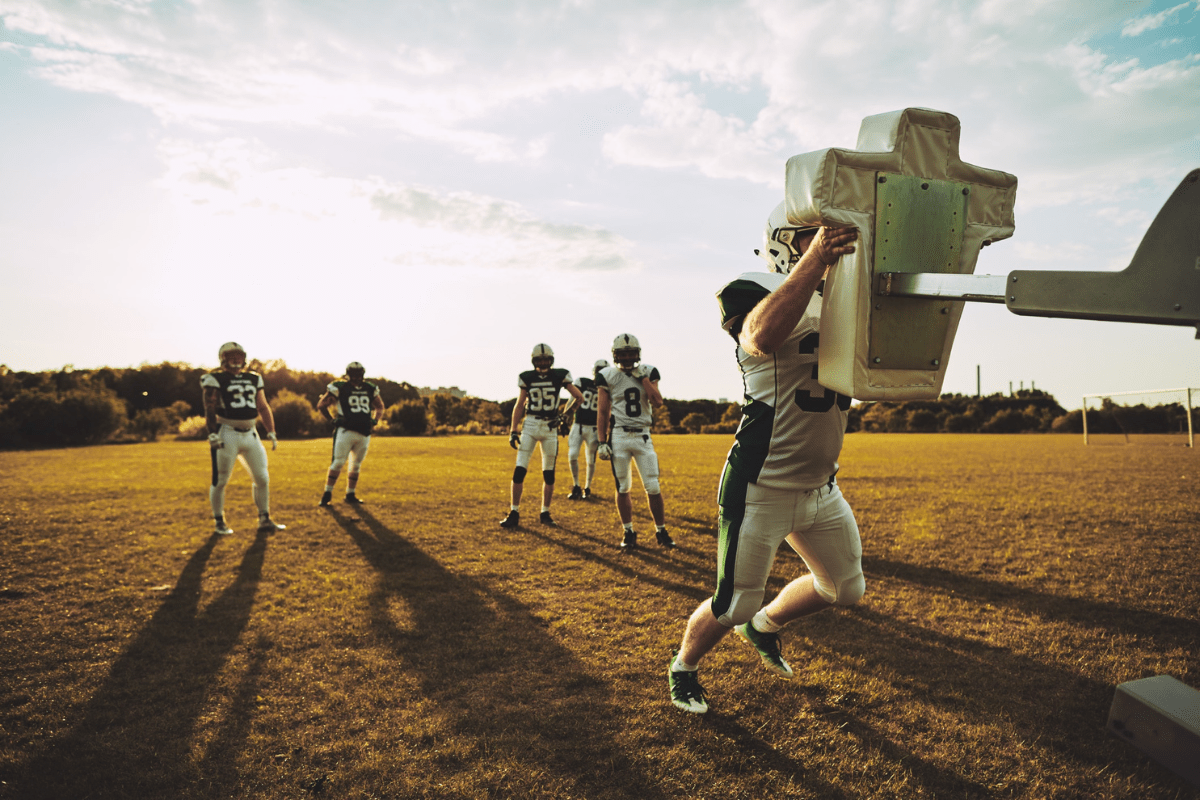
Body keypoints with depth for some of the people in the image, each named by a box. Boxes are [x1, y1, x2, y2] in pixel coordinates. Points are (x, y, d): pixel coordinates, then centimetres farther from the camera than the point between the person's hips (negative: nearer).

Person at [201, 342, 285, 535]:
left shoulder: (254, 379, 14)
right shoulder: (216, 379, -2)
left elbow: (263, 408, 16)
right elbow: (210, 408, -9)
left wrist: (271, 433, 12)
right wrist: (212, 433, -18)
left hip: (250, 434, 5)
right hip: (227, 434, -5)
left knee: (262, 479, 4)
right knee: (220, 481, 1)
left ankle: (264, 520, 13)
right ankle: (219, 522, 15)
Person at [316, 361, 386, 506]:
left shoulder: (370, 389, 10)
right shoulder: (339, 388, -2)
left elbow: (380, 407, 25)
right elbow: (321, 406, 5)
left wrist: (374, 420, 9)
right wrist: (333, 420, -3)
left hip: (364, 433, 5)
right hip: (346, 431, -4)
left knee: (356, 465, 12)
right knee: (338, 462, -9)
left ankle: (350, 494, 23)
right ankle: (327, 494, 1)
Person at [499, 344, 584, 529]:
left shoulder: (559, 376, -2)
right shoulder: (527, 377, 1)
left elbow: (578, 397, 7)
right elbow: (519, 405, 6)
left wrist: (565, 414, 0)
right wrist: (513, 431, 1)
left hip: (550, 427, 0)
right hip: (530, 425, 0)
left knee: (549, 473, 5)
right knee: (519, 470, -6)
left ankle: (545, 513, 18)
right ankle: (514, 514, 3)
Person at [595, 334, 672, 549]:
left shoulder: (648, 373, 5)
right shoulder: (608, 376, 0)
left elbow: (657, 402, -8)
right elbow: (602, 412, 2)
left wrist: (643, 377, -10)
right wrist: (601, 442, -3)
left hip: (643, 436, 1)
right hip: (619, 436, -1)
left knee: (653, 487, 0)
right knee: (623, 488, 5)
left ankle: (661, 531, 15)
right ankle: (628, 533, 19)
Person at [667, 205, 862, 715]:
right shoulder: (757, 292, -14)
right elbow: (762, 337, -37)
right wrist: (815, 259, -39)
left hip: (821, 489, 8)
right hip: (762, 490, -7)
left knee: (845, 589, 22)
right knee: (732, 607, 5)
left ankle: (763, 626, 46)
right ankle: (683, 668, 36)